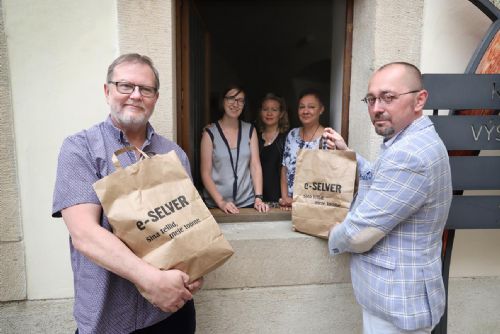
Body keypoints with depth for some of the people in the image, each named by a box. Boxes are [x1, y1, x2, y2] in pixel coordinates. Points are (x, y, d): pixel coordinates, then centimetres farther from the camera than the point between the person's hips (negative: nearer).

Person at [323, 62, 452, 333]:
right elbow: (380, 181, 21)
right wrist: (346, 153, 11)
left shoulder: (409, 154, -29)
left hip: (397, 303, -10)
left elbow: (359, 234, -28)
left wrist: (335, 237, -6)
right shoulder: (414, 142, 6)